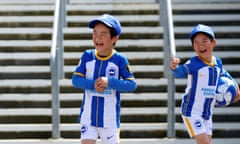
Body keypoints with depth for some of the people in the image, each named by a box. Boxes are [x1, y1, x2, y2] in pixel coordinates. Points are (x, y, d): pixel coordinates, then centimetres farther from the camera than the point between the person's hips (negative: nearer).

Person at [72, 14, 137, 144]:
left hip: (109, 118, -1)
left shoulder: (119, 59, -9)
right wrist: (93, 84, -22)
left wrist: (109, 82, -26)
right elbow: (75, 79, -4)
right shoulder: (87, 56, -2)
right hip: (88, 116, 1)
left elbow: (132, 84, -12)